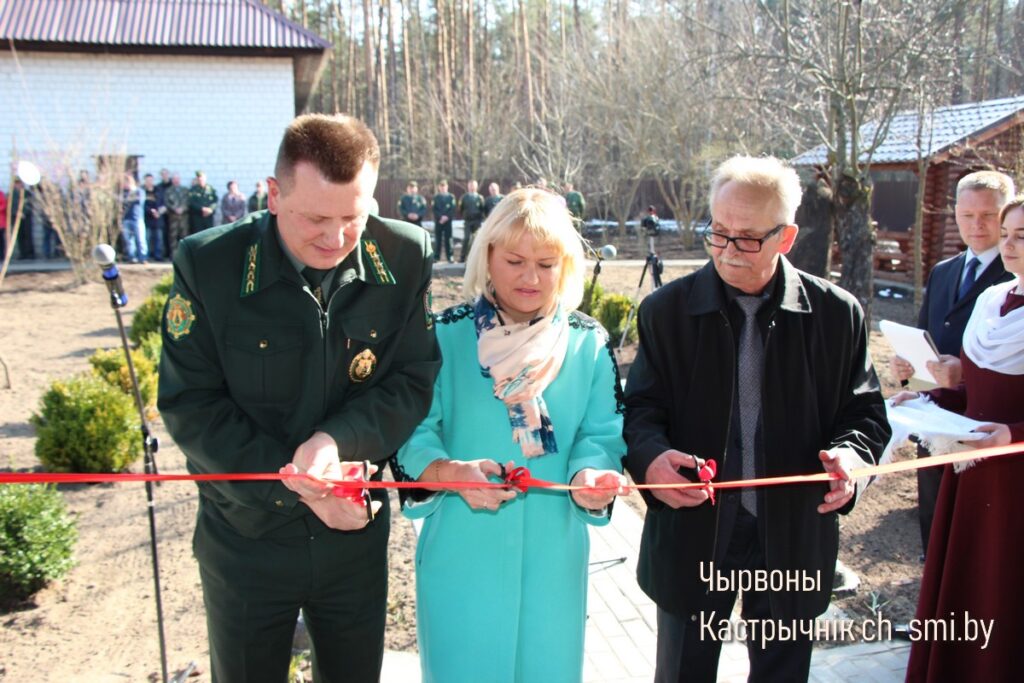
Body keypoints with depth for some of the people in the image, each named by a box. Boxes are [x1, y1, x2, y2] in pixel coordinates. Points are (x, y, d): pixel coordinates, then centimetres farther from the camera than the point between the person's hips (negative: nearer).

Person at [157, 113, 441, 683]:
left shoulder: (405, 258, -12)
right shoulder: (208, 265, -16)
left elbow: (416, 380, -7)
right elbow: (189, 405, -13)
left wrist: (338, 439, -25)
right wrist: (298, 485, -19)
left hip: (356, 534, 2)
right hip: (245, 539, -1)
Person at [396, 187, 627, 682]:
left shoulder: (589, 343, -1)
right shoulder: (445, 335, -7)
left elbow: (602, 436, -2)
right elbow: (412, 432, -7)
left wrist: (589, 475, -23)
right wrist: (450, 472, -26)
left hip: (552, 554, 2)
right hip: (461, 552, -1)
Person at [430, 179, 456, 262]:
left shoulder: (451, 197, 7)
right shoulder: (435, 197, 10)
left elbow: (453, 209, -1)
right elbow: (434, 209, 1)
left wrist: (447, 217, -14)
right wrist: (440, 217, -12)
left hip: (448, 221, -1)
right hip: (438, 221, 1)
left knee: (448, 239, -2)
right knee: (438, 239, 1)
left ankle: (450, 256, 0)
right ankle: (436, 256, 5)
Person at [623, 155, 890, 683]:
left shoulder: (837, 314, -3)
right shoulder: (666, 310, -4)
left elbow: (865, 412, 3)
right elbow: (641, 407, -4)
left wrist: (852, 455, -19)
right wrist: (650, 456, -26)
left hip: (793, 536, 1)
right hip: (692, 531, 0)